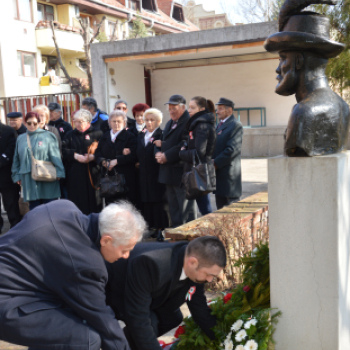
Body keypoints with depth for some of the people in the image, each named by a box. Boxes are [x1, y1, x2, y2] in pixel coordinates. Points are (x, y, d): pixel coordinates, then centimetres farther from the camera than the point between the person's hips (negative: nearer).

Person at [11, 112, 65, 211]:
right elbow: (16, 159, 15)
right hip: (30, 181, 3)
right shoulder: (20, 139, 11)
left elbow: (55, 156, -4)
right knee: (34, 209, 8)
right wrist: (16, 175, 11)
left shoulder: (48, 136, 0)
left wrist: (58, 172, -10)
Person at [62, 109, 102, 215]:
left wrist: (93, 156, -17)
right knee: (77, 202, 0)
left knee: (92, 200, -3)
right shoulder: (70, 135, 18)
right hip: (75, 175, 2)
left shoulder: (97, 133, 8)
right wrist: (75, 155, -11)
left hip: (92, 173, -2)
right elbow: (63, 150, 4)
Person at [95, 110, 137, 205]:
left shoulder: (130, 137, 1)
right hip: (108, 177, 4)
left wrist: (116, 161, -16)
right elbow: (97, 152, 13)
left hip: (125, 177, -4)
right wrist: (103, 161, -8)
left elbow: (133, 156, -11)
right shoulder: (105, 136, 18)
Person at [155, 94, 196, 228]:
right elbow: (163, 142, 22)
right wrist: (159, 153, -1)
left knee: (186, 207, -2)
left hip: (182, 172, -9)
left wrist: (166, 156, -17)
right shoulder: (169, 123, 20)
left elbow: (185, 145, -21)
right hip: (169, 172, 9)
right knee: (173, 208, 16)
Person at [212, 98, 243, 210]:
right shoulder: (219, 125, 19)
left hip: (229, 174, -9)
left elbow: (233, 149, -19)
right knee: (221, 208, 14)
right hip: (219, 174, 9)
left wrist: (216, 163, -17)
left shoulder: (235, 125, -10)